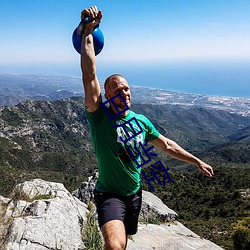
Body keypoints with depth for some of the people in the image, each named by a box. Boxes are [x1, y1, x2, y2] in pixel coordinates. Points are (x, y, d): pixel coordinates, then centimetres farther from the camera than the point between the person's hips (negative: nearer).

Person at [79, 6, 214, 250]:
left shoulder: (141, 121, -1)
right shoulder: (99, 117, -17)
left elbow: (167, 145, 12)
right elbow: (89, 75, -29)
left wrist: (197, 161, 17)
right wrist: (88, 32, -34)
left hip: (134, 194, 5)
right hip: (109, 195, -5)